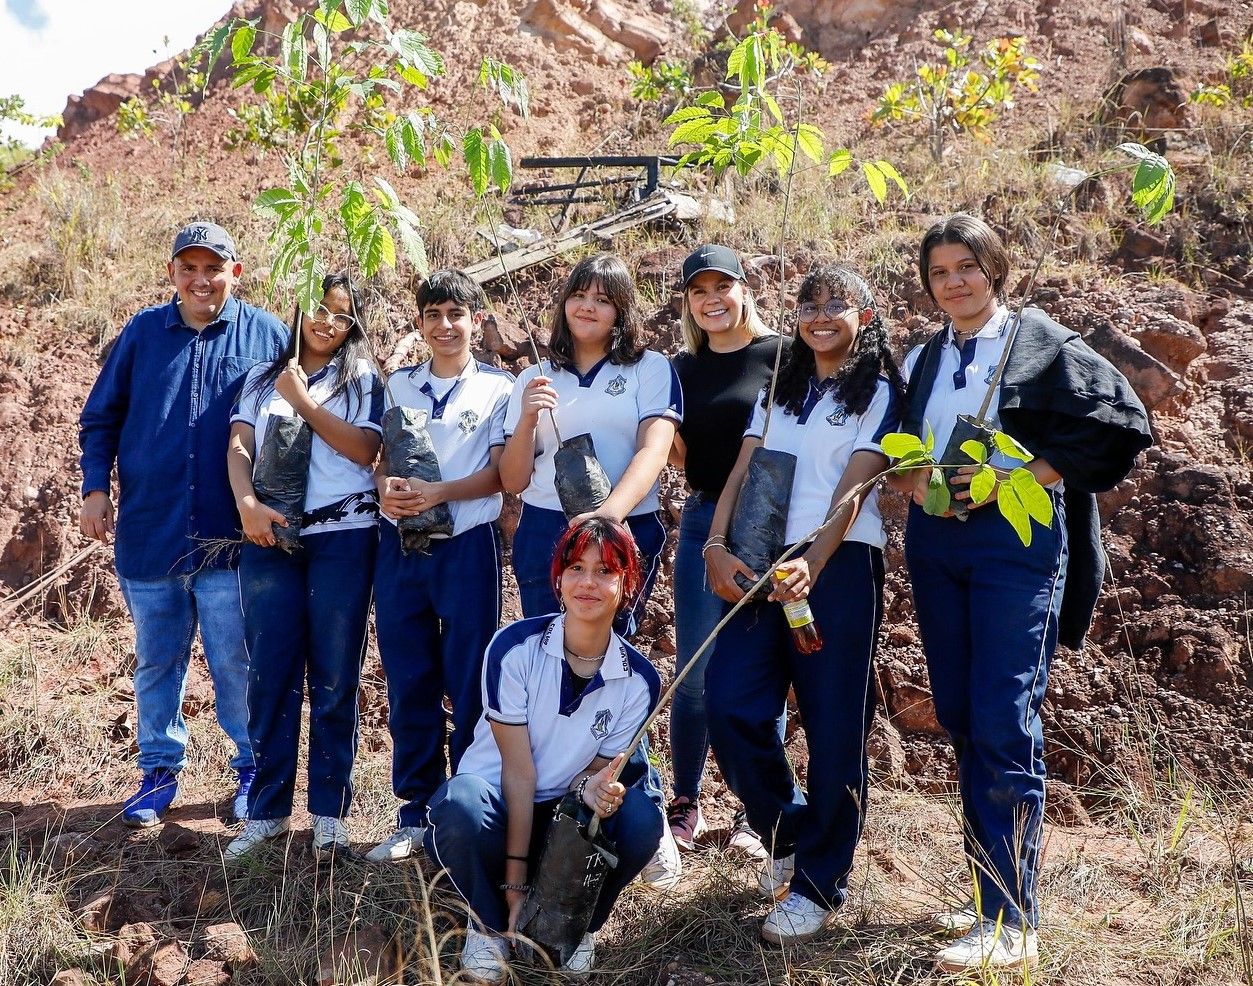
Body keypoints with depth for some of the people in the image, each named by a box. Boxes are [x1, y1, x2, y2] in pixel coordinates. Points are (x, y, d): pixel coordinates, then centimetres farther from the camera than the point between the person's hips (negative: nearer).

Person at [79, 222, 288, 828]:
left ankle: (253, 768, 20)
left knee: (237, 664, 3)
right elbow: (101, 418, 11)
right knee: (155, 661, 13)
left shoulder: (265, 335, 2)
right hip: (148, 534, 3)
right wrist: (96, 487, -1)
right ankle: (159, 769, 27)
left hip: (232, 538, -2)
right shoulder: (142, 333, 7)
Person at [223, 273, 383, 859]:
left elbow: (366, 448, -6)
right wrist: (247, 503, -12)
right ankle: (267, 810, 11)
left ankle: (329, 814, 8)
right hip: (269, 537, 2)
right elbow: (238, 447, 5)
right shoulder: (262, 379, 16)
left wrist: (303, 400, -7)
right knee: (270, 674, 3)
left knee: (334, 678, 1)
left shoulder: (361, 379, 8)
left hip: (343, 536, -2)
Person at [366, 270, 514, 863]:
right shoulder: (397, 385, 15)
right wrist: (387, 489, -11)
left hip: (467, 544, -3)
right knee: (408, 683, 6)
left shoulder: (498, 387, 3)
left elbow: (499, 471, -4)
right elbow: (380, 457, 12)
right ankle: (415, 814, 14)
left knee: (469, 683, 0)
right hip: (400, 543, 3)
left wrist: (438, 493, -19)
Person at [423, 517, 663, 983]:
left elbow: (598, 770, -3)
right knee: (463, 803, -37)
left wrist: (592, 787, -30)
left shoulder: (638, 679, -8)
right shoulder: (515, 647, -17)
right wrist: (515, 881, -20)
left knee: (641, 819, -29)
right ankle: (491, 922, -5)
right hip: (500, 805, -2)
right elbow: (518, 771, -18)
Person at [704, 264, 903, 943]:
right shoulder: (779, 391, 19)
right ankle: (789, 832, 18)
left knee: (834, 728, -1)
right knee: (730, 706, -7)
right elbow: (742, 473, 10)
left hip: (840, 566, -4)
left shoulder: (877, 392, 3)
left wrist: (811, 566, -26)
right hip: (763, 562, 5)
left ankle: (819, 884, 12)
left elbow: (853, 489, -10)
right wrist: (717, 546, -7)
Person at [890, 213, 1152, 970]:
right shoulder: (924, 360, 16)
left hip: (1016, 540, -6)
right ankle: (992, 891, 21)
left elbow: (1122, 423, -9)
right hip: (935, 542, 6)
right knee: (961, 720, 8)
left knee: (1005, 725, -11)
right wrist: (913, 481, -1)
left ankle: (1012, 923, -6)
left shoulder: (1042, 344, -2)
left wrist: (1017, 478, -14)